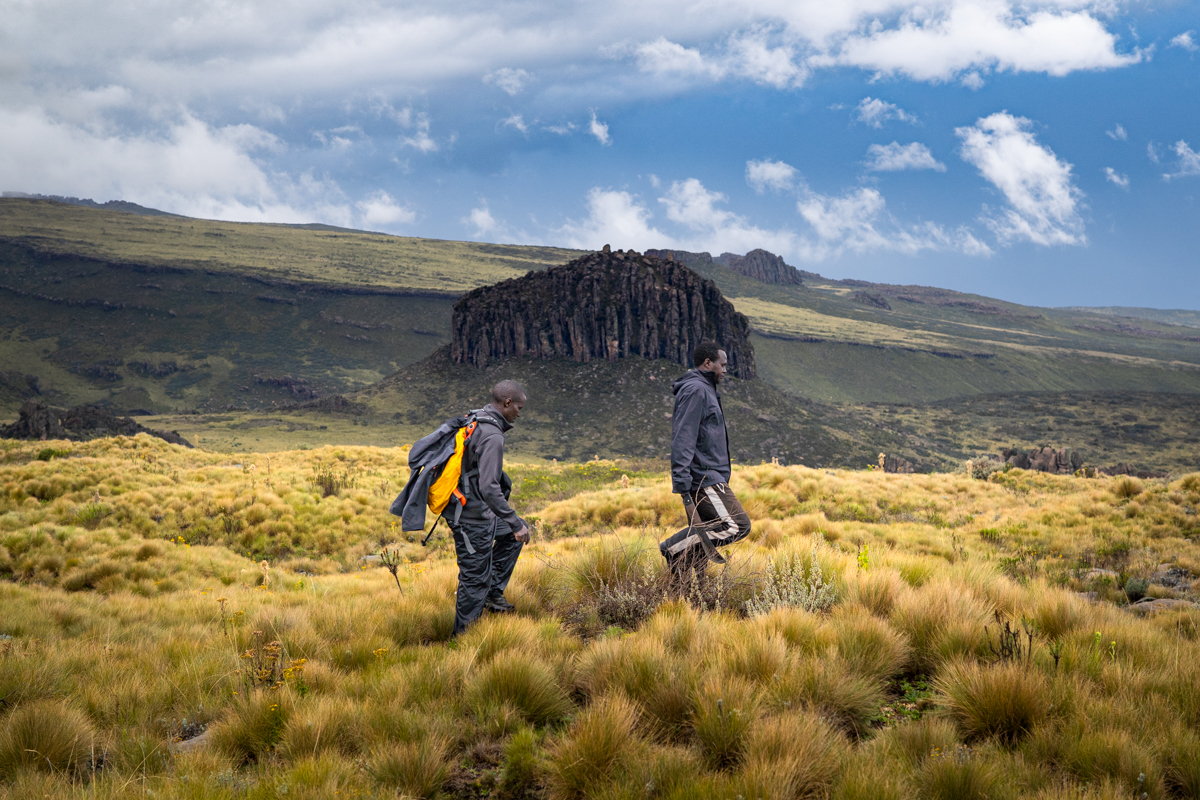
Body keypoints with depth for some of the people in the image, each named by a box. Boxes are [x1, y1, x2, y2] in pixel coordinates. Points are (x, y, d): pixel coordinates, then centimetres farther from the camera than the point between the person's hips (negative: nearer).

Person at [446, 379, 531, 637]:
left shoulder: (475, 421, 7)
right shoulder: (492, 436, -24)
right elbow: (489, 488, -31)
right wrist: (516, 523, -27)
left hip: (466, 507, 10)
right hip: (472, 517, -10)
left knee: (513, 534, 26)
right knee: (475, 579, 1)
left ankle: (493, 593, 26)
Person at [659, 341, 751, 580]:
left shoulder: (704, 390, 21)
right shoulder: (696, 390, -12)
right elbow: (683, 439, -19)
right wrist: (682, 483, -24)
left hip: (707, 477, 10)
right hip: (704, 479, -10)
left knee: (701, 535, 7)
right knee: (738, 525, -13)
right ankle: (676, 549, -14)